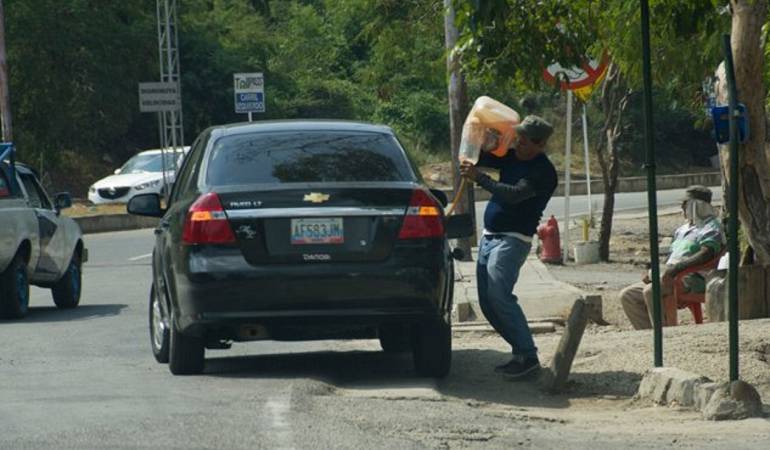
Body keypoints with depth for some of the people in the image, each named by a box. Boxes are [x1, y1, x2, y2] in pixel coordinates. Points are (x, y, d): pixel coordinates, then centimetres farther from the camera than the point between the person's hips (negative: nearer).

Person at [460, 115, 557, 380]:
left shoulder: (543, 172, -12)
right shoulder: (512, 157, 12)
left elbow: (515, 194, -24)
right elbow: (477, 157, 19)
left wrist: (478, 178, -24)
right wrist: (483, 145, -2)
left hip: (512, 240, -9)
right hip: (490, 237, 9)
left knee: (499, 295, -22)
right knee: (487, 302, 6)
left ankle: (527, 356, -21)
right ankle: (522, 351, 13)